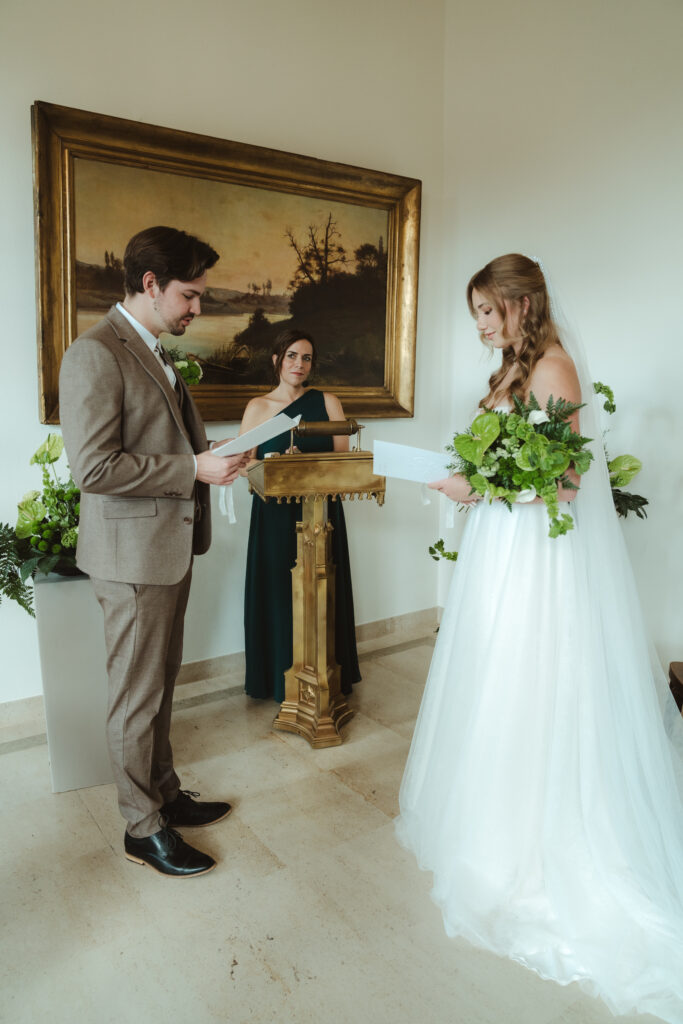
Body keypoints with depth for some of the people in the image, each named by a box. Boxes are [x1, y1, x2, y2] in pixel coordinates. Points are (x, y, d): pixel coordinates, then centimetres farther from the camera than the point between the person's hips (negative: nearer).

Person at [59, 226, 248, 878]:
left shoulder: (158, 353, 14)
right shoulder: (95, 354, -16)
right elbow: (93, 468, -23)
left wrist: (215, 456, 5)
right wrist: (193, 470, -20)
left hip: (171, 547, 9)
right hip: (133, 554, -9)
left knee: (160, 686, 20)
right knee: (137, 697, 6)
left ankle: (164, 793, 37)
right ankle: (143, 829, 23)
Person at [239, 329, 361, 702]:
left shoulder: (327, 402, 7)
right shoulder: (257, 407, 5)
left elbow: (343, 457, 1)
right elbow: (244, 462, 0)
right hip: (275, 516, 0)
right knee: (278, 592, 4)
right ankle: (281, 681, 19)